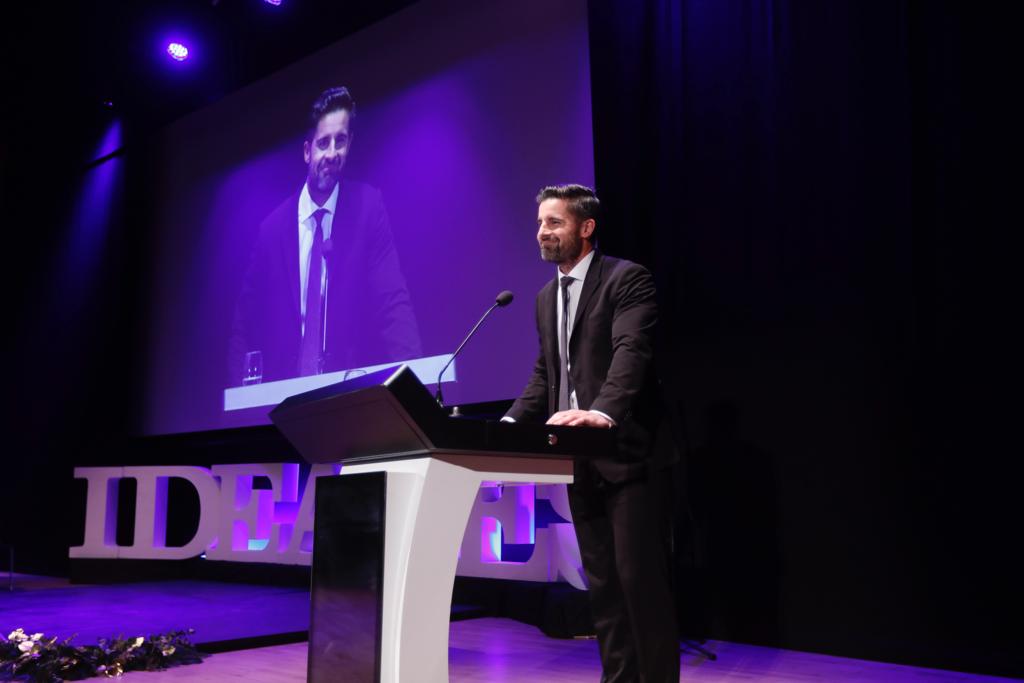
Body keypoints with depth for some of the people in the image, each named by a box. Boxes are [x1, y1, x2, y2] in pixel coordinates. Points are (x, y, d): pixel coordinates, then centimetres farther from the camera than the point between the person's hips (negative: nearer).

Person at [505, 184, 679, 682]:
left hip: (627, 455, -7)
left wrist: (602, 413, -39)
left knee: (641, 579, -4)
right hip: (580, 461, 8)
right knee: (602, 584, 12)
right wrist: (513, 422, 4)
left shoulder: (627, 279, -7)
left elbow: (632, 353, -22)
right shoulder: (547, 297, 17)